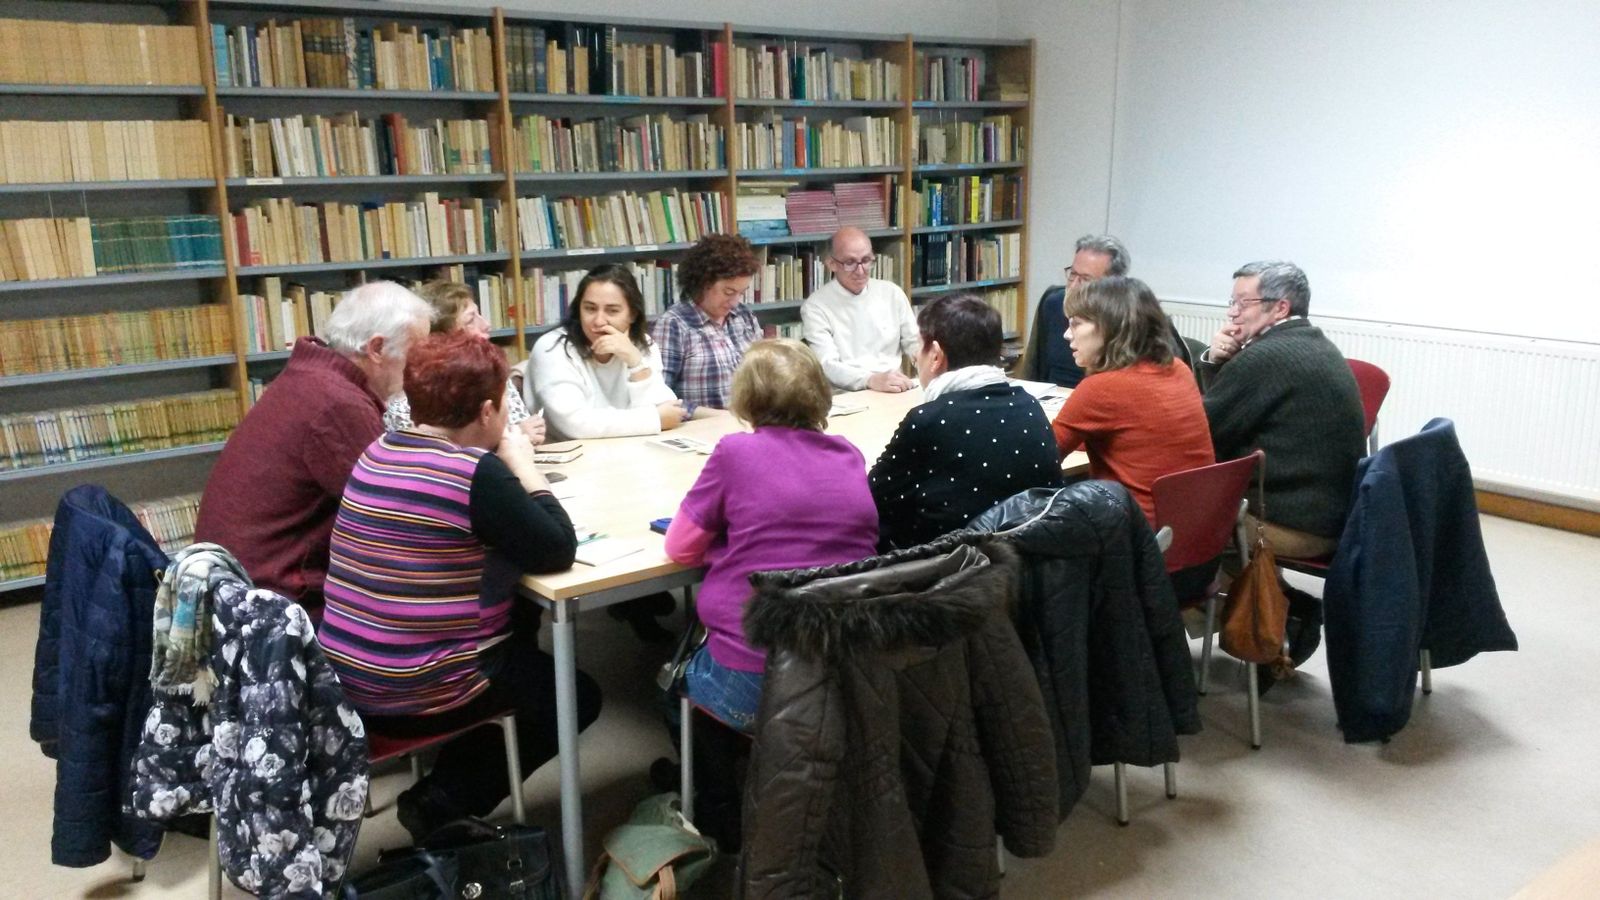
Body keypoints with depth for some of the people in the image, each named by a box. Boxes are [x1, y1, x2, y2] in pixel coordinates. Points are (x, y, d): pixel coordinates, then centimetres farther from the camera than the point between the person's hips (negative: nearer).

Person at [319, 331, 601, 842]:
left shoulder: (377, 453, 4)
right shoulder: (477, 472, -21)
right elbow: (559, 551, -15)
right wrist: (523, 466, -6)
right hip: (417, 693, -8)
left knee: (518, 617, 28)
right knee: (578, 696, 14)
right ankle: (442, 805, 7)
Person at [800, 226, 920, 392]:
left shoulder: (892, 293, 10)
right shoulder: (815, 306, -4)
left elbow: (914, 342, 15)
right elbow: (827, 365, -15)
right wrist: (871, 380, -31)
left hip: (895, 392, 4)